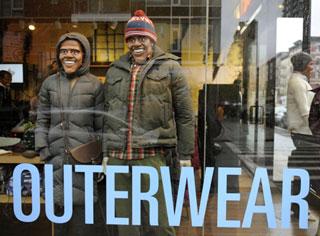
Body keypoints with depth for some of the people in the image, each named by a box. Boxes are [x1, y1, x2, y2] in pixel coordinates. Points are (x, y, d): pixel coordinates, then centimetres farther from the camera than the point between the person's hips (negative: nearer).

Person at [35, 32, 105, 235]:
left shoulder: (95, 85, 0)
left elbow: (101, 124, 0)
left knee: (84, 209, 0)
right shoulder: (49, 83, 8)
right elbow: (42, 120, 10)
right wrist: (43, 150, 2)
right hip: (57, 156, 3)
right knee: (60, 206, 9)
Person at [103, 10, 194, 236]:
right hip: (117, 156, 5)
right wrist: (106, 152, 17)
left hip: (152, 154, -4)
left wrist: (185, 155, -1)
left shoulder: (170, 68, 4)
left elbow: (184, 114, 2)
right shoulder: (115, 70, 16)